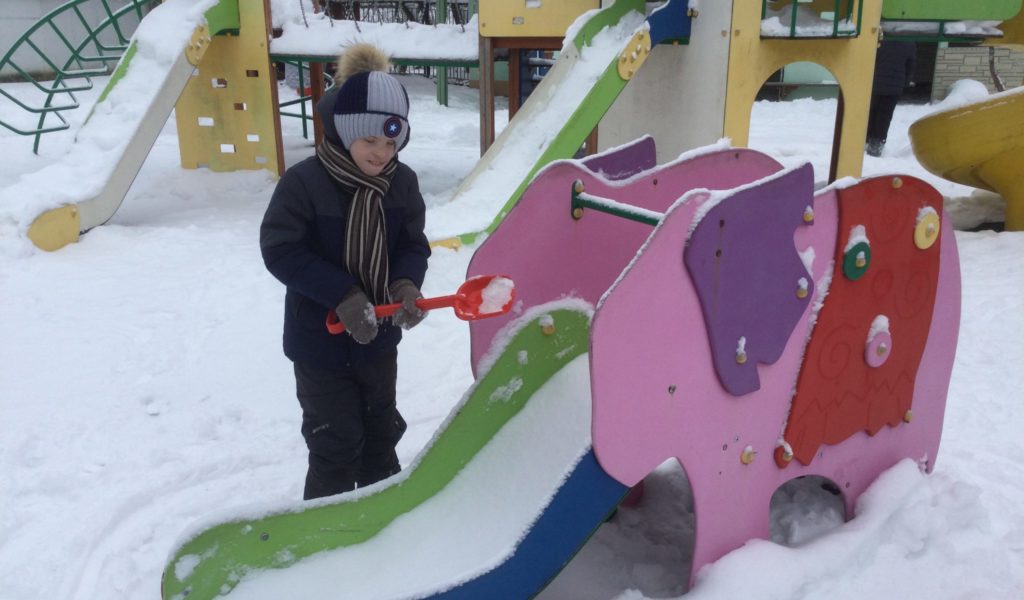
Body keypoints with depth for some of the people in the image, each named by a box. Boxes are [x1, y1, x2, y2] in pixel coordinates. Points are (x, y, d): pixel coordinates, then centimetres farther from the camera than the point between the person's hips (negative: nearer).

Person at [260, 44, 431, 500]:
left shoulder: (402, 183, -6)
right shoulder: (303, 182, -20)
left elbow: (413, 245, 0)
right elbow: (281, 251, -19)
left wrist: (406, 284, -22)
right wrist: (344, 296, -28)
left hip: (380, 338, 6)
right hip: (321, 340, -5)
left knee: (382, 433, 22)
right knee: (336, 445, 3)